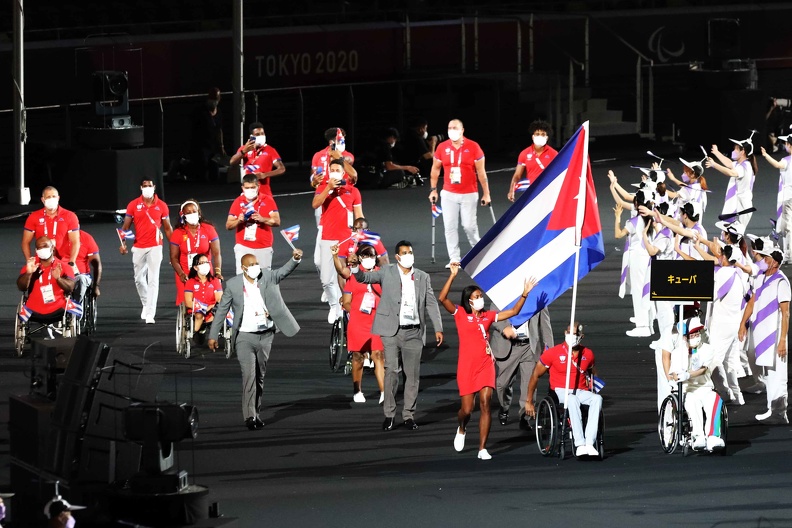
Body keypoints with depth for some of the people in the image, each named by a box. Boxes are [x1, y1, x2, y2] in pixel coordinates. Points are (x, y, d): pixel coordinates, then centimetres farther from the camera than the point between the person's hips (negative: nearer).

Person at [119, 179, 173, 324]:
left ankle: (150, 313, -9)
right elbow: (126, 226, 5)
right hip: (138, 247, 2)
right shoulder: (133, 205, 3)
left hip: (155, 247, -2)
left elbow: (167, 228, 8)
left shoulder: (162, 206, 2)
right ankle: (146, 304, 34)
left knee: (153, 280, -8)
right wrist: (123, 243, -10)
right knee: (139, 278, 11)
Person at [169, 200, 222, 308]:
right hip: (185, 275, 0)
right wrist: (181, 274, -18)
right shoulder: (178, 233, 0)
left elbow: (216, 253, -6)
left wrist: (218, 271, -22)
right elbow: (174, 257, -1)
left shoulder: (208, 229, 0)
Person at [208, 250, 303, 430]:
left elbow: (284, 271, -13)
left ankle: (256, 413, 21)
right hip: (245, 337, -3)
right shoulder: (233, 284, -3)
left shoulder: (268, 277, 2)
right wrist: (213, 335, 0)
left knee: (260, 376, 11)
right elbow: (221, 310, 1)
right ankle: (249, 416, -17)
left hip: (265, 336, 3)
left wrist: (295, 259, -34)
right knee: (249, 375, -14)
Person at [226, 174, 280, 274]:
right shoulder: (238, 202, 5)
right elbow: (228, 225, 6)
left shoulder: (268, 200, 2)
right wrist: (239, 221, -15)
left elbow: (277, 221, -3)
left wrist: (262, 219, -20)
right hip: (243, 247, 0)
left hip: (264, 248, 0)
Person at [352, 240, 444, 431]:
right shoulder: (387, 273, 4)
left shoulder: (422, 277, 11)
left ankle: (409, 415, 12)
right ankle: (389, 415, -1)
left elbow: (431, 303, 11)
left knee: (413, 375, 3)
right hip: (391, 331, -3)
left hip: (413, 333, 3)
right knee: (391, 372, -7)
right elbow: (365, 277, -6)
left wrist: (438, 328, 5)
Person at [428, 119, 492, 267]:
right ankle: (454, 259, 6)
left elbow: (481, 172, -2)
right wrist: (433, 189, 9)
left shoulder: (473, 147, -5)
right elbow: (435, 169, 13)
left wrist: (486, 193, -2)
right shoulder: (442, 148, 2)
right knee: (450, 227, -1)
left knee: (469, 225, -3)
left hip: (469, 194, -3)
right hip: (449, 194, 3)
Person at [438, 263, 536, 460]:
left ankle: (482, 449, -5)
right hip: (467, 367, -3)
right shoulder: (460, 314, 0)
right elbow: (442, 298, -14)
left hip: (486, 365, 3)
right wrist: (452, 276, -20)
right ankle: (461, 429, 36)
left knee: (485, 404, -8)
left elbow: (513, 311, 15)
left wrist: (524, 294, 3)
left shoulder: (488, 316, 11)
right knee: (467, 409, 0)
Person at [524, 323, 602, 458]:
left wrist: (592, 390, 18)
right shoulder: (553, 353, -1)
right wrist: (529, 402, 8)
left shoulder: (588, 354, 9)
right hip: (560, 391, -4)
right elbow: (535, 376, 7)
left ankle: (589, 444, -41)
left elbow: (592, 373, 30)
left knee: (597, 399, -31)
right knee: (573, 400, -40)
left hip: (581, 392, 4)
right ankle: (580, 445, -48)